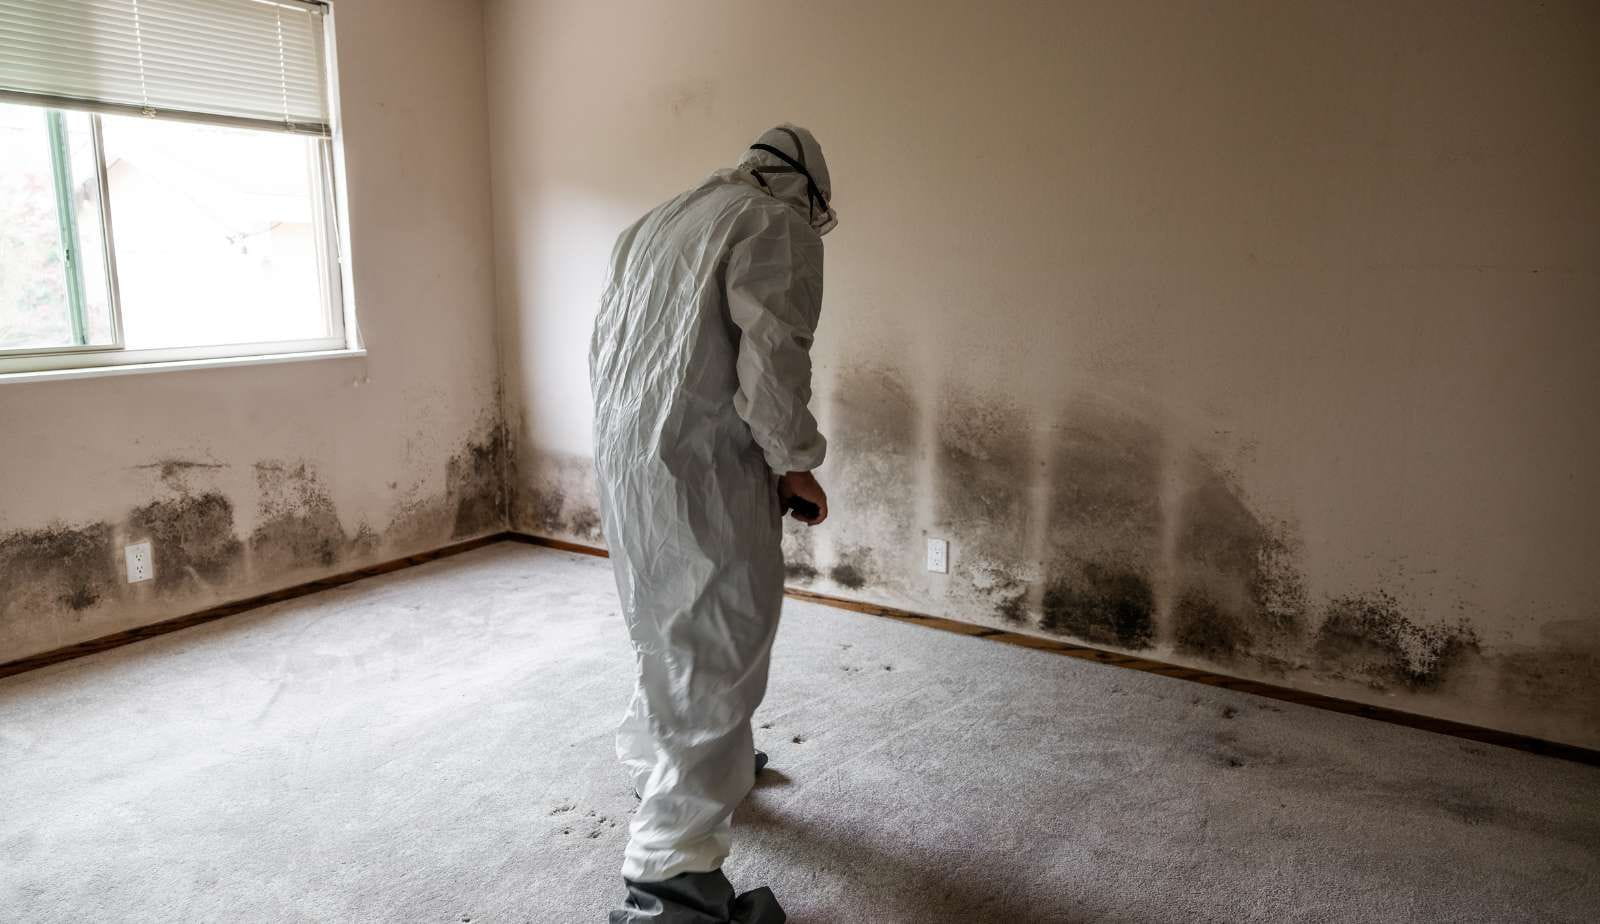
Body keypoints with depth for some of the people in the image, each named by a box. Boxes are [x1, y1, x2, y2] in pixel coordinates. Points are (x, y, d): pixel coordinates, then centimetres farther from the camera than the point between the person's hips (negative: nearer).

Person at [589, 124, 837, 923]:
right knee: (716, 658, -2)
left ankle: (658, 761, 46)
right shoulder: (778, 224, -6)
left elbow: (603, 345, 19)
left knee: (670, 626, 25)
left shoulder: (654, 223, 19)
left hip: (620, 461, 9)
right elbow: (771, 358, -17)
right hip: (702, 472, -9)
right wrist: (794, 462, -6)